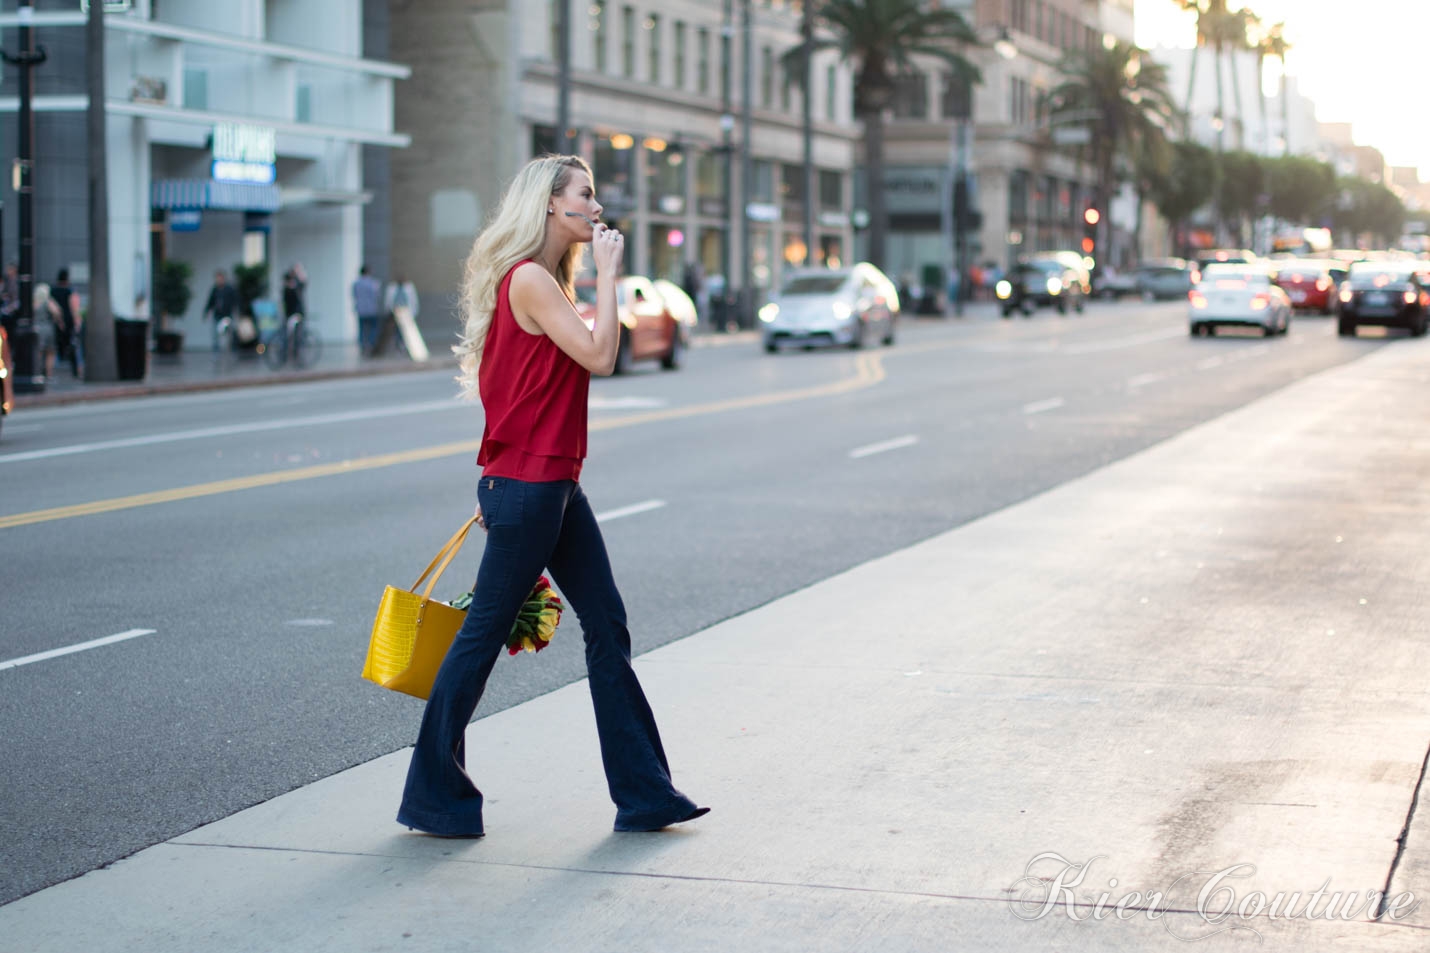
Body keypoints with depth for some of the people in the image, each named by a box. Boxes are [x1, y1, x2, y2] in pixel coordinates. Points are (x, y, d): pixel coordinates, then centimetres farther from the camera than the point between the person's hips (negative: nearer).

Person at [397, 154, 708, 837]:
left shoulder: (547, 281, 16)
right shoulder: (530, 279, -15)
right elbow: (599, 356, -23)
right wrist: (607, 272, -15)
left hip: (553, 484, 10)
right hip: (526, 485, -10)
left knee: (607, 626, 9)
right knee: (484, 633, 0)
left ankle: (643, 792, 15)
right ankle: (434, 796, 11)